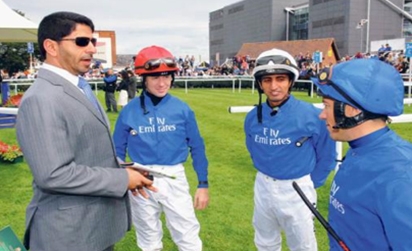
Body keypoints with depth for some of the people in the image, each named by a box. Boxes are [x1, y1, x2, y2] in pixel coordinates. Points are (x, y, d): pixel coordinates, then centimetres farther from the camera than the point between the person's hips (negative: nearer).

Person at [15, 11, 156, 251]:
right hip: (70, 232, -9)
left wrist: (123, 170, 3)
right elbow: (53, 174, -28)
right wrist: (121, 179, -20)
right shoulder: (41, 99, -22)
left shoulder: (80, 88, 9)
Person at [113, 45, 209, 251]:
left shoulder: (182, 109, -5)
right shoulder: (129, 111, -6)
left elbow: (196, 147, 2)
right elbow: (118, 151, 5)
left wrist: (203, 184, 3)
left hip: (174, 179, 0)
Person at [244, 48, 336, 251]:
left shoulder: (311, 115, -19)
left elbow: (327, 156, -7)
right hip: (263, 187, 4)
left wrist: (310, 184, -1)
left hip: (296, 190, -4)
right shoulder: (252, 117, -6)